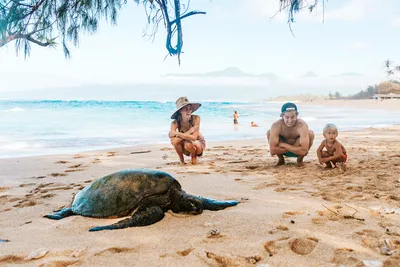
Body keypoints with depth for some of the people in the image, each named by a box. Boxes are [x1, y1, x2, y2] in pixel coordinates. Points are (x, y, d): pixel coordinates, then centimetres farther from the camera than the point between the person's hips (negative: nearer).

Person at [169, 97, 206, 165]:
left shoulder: (196, 118, -28)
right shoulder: (175, 123, -22)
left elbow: (193, 138, -35)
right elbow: (171, 134, -37)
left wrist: (177, 133, -38)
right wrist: (188, 132, -39)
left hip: (198, 144, -2)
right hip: (186, 148, 2)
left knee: (188, 144, -35)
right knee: (175, 140, -29)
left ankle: (194, 157, 0)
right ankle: (181, 160, -1)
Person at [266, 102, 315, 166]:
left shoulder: (302, 125, -32)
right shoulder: (276, 126, -29)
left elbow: (304, 151, -40)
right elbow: (272, 150, -33)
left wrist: (284, 145, -31)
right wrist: (294, 148, -28)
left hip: (298, 151, -1)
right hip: (283, 151, 1)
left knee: (310, 133, -28)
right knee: (269, 133, -23)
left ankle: (300, 159, -3)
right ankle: (281, 159, 1)